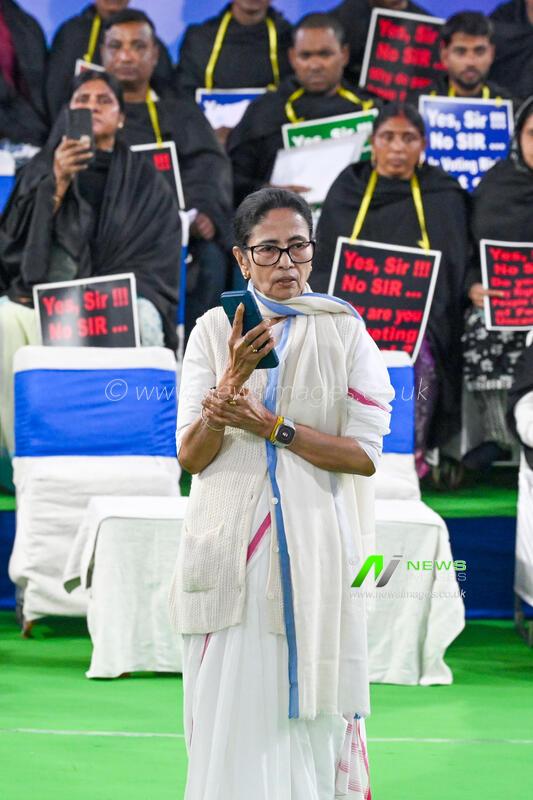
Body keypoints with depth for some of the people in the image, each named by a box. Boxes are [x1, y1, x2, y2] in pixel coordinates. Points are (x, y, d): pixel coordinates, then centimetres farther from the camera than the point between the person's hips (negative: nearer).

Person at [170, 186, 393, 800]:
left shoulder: (344, 332, 3)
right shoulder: (215, 330, 4)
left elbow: (364, 454, -5)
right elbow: (191, 458, -3)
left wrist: (268, 426, -13)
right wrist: (234, 377, -18)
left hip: (315, 545, -1)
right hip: (231, 546, 1)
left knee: (309, 707, 0)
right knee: (231, 709, 0)